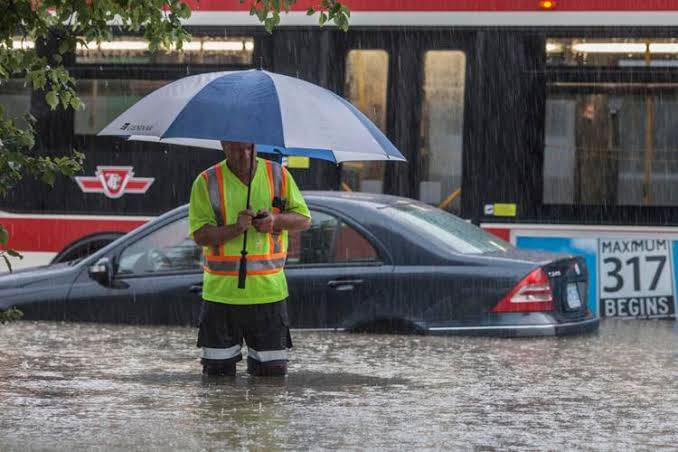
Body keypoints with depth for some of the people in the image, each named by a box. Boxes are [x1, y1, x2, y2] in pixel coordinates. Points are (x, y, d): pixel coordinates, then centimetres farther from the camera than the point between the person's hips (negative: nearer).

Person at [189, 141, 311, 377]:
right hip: (222, 291, -1)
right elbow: (200, 235, -7)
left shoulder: (278, 174, 4)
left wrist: (276, 220, -12)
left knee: (274, 370, 2)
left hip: (268, 289, 1)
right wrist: (235, 229, -23)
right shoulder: (206, 182, -2)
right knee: (218, 370, 2)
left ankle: (257, 362, 35)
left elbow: (304, 219, 9)